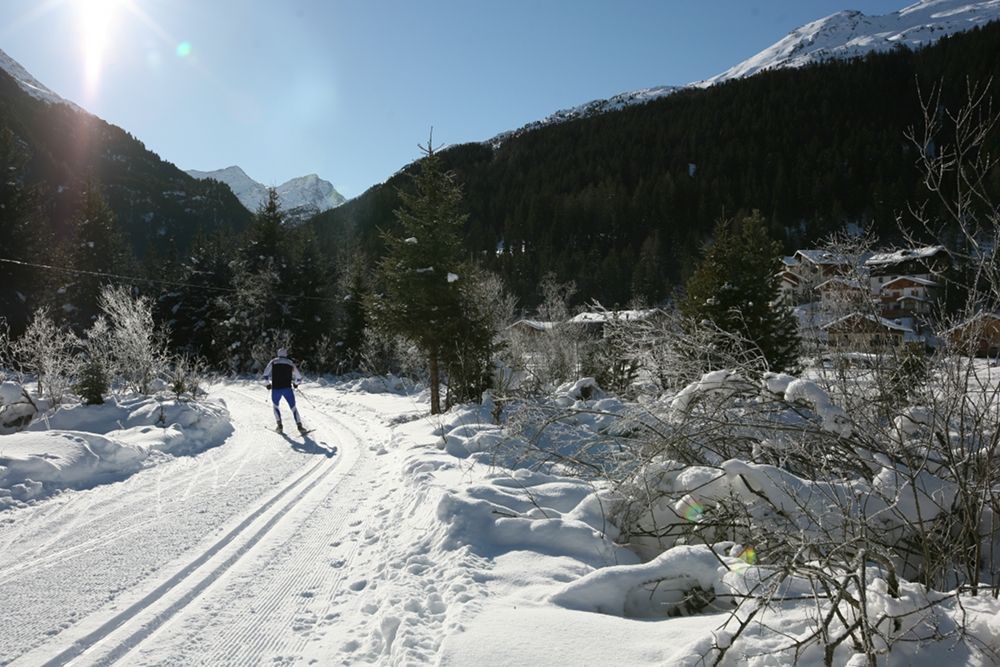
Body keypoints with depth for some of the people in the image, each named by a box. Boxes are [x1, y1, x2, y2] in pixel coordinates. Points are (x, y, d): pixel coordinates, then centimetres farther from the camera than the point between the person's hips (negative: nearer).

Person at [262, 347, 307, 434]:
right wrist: (295, 383, 34)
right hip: (288, 389, 0)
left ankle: (279, 425, 12)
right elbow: (299, 377, 14)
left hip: (276, 389, 0)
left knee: (275, 406, 24)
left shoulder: (273, 361, 8)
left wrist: (268, 383, 18)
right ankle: (300, 426, -5)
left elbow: (265, 375, 0)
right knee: (293, 407, 9)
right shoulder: (291, 363, 12)